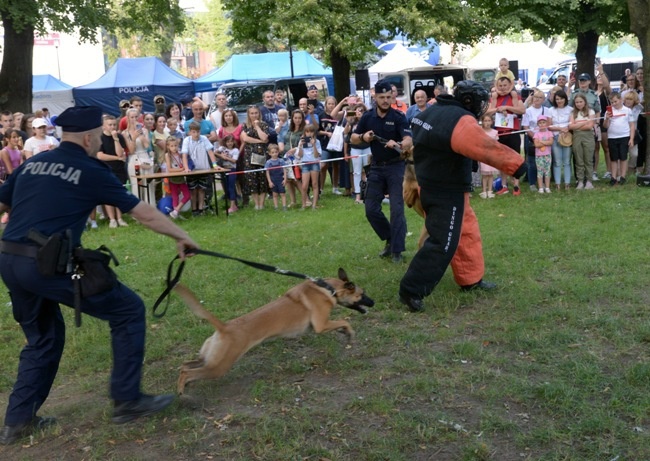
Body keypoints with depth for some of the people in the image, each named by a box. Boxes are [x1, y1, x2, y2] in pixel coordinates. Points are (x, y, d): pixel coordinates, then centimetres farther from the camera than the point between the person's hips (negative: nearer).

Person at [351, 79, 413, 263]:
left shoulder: (399, 117, -13)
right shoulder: (367, 117, 0)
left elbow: (409, 141, -26)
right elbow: (353, 139, 7)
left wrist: (398, 145, -48)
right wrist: (363, 137, -15)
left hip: (395, 166, -4)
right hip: (376, 166, 4)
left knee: (397, 209, -7)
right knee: (371, 209, 5)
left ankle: (397, 250, 0)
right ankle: (390, 239, 24)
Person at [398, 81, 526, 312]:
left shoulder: (432, 112, 8)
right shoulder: (461, 121, -22)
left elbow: (418, 143, 19)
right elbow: (487, 148, -31)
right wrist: (516, 163, -32)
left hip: (431, 186, 10)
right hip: (447, 193, -10)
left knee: (467, 232, 19)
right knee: (442, 242, -6)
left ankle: (471, 279, 29)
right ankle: (412, 290, -5)